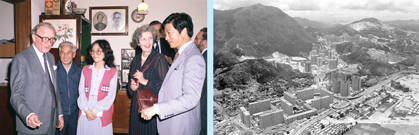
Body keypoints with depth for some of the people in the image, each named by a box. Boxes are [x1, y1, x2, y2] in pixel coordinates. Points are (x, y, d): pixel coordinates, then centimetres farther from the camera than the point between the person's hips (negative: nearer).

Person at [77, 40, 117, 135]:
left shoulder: (112, 72, 1)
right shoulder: (85, 69, 10)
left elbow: (111, 96, -4)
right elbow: (81, 92, 4)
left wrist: (95, 111, -11)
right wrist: (86, 110, -10)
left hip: (102, 116, -2)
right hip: (84, 114, 2)